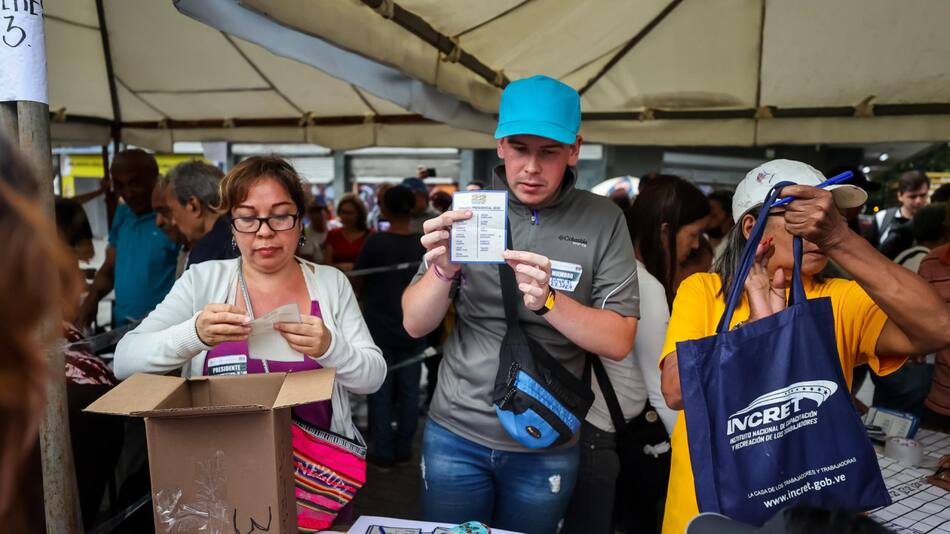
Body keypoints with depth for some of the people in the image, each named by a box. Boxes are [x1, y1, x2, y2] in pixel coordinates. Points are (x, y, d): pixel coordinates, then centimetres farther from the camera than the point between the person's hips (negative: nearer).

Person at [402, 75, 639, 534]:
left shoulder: (603, 221, -6)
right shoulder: (469, 209, -4)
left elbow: (618, 341, -9)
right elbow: (415, 325, -5)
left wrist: (548, 300, -27)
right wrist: (442, 270, -26)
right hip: (455, 432, 1)